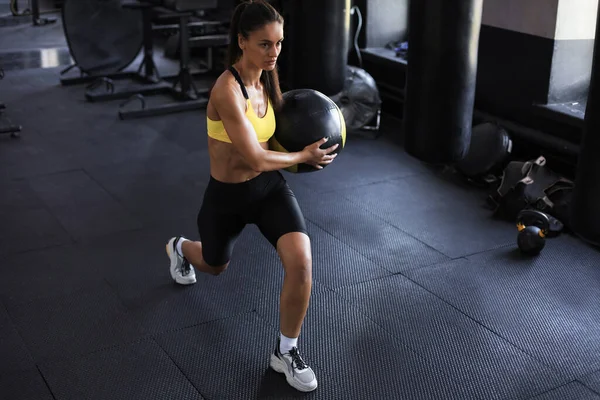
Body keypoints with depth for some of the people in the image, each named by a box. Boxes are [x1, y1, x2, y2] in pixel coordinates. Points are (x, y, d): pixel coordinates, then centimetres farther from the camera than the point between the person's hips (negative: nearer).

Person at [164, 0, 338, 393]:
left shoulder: (266, 78, -5)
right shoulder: (227, 91, -30)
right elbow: (255, 159, -30)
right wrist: (305, 156, -16)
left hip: (270, 186, 5)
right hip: (228, 195, -4)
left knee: (301, 261, -20)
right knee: (216, 265, 25)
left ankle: (287, 351, 2)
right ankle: (179, 248, 65)